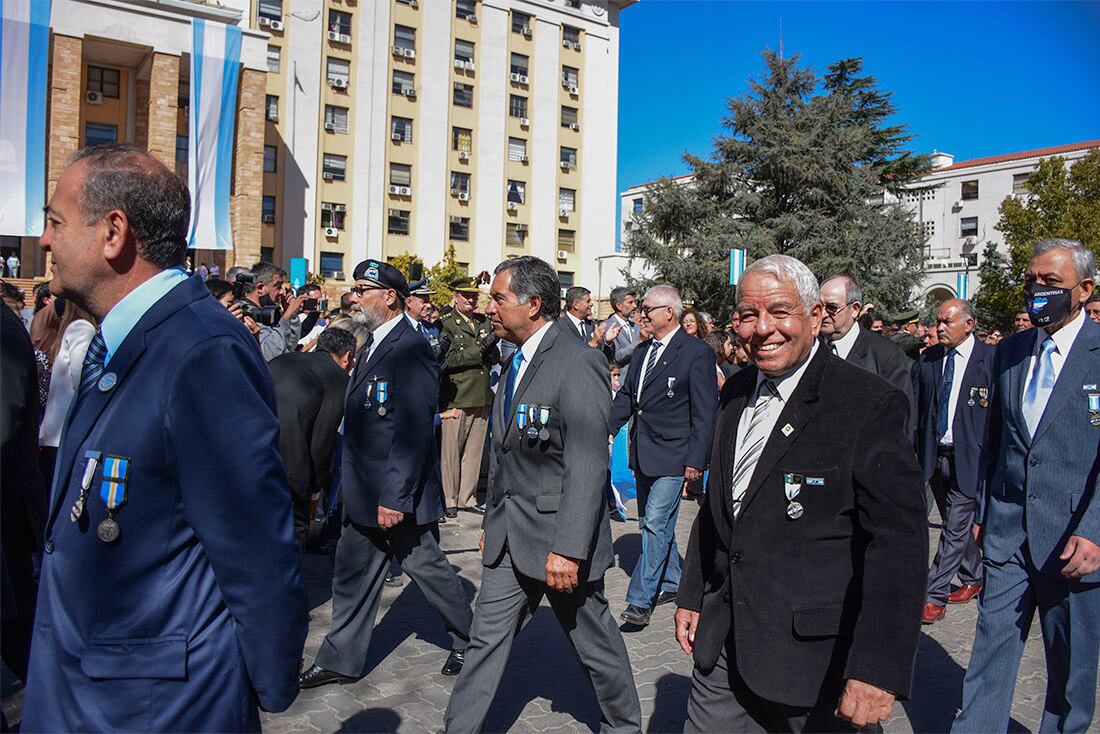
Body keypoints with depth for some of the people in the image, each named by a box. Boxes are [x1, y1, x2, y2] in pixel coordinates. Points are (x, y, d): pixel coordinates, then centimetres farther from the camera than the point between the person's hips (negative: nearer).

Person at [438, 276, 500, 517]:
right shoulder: (446, 323, -4)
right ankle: (450, 499, 14)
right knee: (451, 450, 2)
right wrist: (479, 348, -18)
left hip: (481, 397, 6)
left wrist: (492, 347, -7)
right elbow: (449, 358, -16)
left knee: (474, 451, 12)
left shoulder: (484, 321, 14)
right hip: (456, 398, -6)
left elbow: (495, 358, 14)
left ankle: (467, 497, 23)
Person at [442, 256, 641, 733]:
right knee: (486, 639, 12)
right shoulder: (516, 363, 11)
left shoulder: (578, 364, -18)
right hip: (509, 539, 7)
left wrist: (568, 549, -24)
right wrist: (491, 523, 17)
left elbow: (588, 467, -22)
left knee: (594, 641, 13)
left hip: (558, 536, -7)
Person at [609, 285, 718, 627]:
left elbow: (705, 412, -12)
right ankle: (672, 583, 34)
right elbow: (626, 395, 18)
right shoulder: (643, 351, 11)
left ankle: (640, 599, -1)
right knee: (653, 524, 17)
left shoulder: (697, 352, -11)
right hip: (643, 455, 8)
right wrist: (609, 428, 2)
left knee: (656, 525, -8)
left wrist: (696, 461, -15)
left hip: (672, 457, -8)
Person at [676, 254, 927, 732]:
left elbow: (899, 544, -19)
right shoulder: (737, 394, 7)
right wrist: (692, 596, 16)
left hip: (813, 655, -5)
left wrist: (878, 670, -23)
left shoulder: (870, 404, -14)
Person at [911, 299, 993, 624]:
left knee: (956, 528, -5)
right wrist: (913, 451, 2)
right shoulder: (927, 360, 5)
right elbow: (916, 409, 9)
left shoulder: (992, 359, -7)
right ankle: (973, 578, 37)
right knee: (958, 525, 19)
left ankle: (934, 596, 1)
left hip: (969, 457, -5)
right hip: (935, 455, 5)